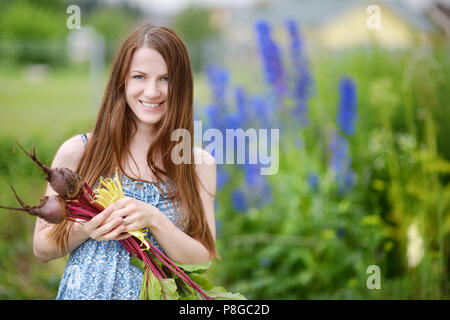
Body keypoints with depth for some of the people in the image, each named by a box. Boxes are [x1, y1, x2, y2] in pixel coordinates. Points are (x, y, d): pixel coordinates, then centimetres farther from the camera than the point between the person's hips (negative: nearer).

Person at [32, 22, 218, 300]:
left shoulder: (199, 164, 2)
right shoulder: (77, 151, 0)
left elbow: (203, 262, -2)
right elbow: (42, 248, 5)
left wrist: (153, 220, -15)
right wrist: (85, 230, -12)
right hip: (85, 292, 0)